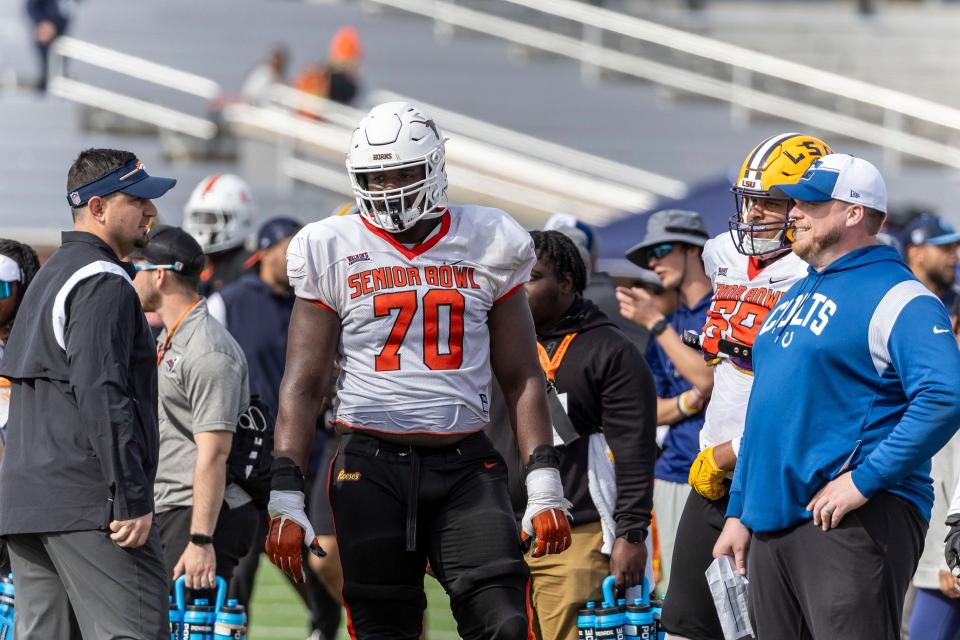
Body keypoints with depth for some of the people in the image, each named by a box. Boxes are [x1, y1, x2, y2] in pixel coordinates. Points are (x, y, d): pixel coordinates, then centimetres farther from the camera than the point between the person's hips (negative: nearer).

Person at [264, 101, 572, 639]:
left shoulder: (485, 248, 7)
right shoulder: (334, 253, 5)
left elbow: (522, 378, 9)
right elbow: (303, 385, 4)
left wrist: (545, 487, 1)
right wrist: (286, 498, -4)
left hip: (466, 467, 0)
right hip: (373, 468, 0)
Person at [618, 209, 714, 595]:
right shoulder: (668, 326, 20)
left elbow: (709, 378, -13)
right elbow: (655, 411, 17)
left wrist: (656, 323, -9)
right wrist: (689, 402, -6)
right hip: (673, 476, 7)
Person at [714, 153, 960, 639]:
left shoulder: (894, 298, -9)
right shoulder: (793, 298, 20)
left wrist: (865, 479, -23)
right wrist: (738, 511, 20)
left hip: (852, 523, -9)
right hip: (771, 522, 9)